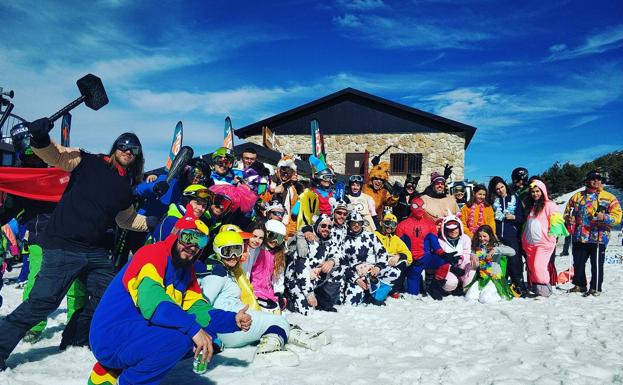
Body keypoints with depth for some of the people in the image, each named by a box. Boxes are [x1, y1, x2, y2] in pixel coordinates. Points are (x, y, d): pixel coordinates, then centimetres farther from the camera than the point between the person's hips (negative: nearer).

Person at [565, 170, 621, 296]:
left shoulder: (609, 198, 3)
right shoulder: (578, 196, 12)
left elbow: (617, 216, -3)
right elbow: (568, 211, 20)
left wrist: (604, 217, -21)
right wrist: (569, 218, -1)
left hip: (598, 238, -3)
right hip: (579, 237, 3)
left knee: (597, 264, 2)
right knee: (578, 263, 11)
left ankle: (595, 288, 13)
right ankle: (579, 285, 26)